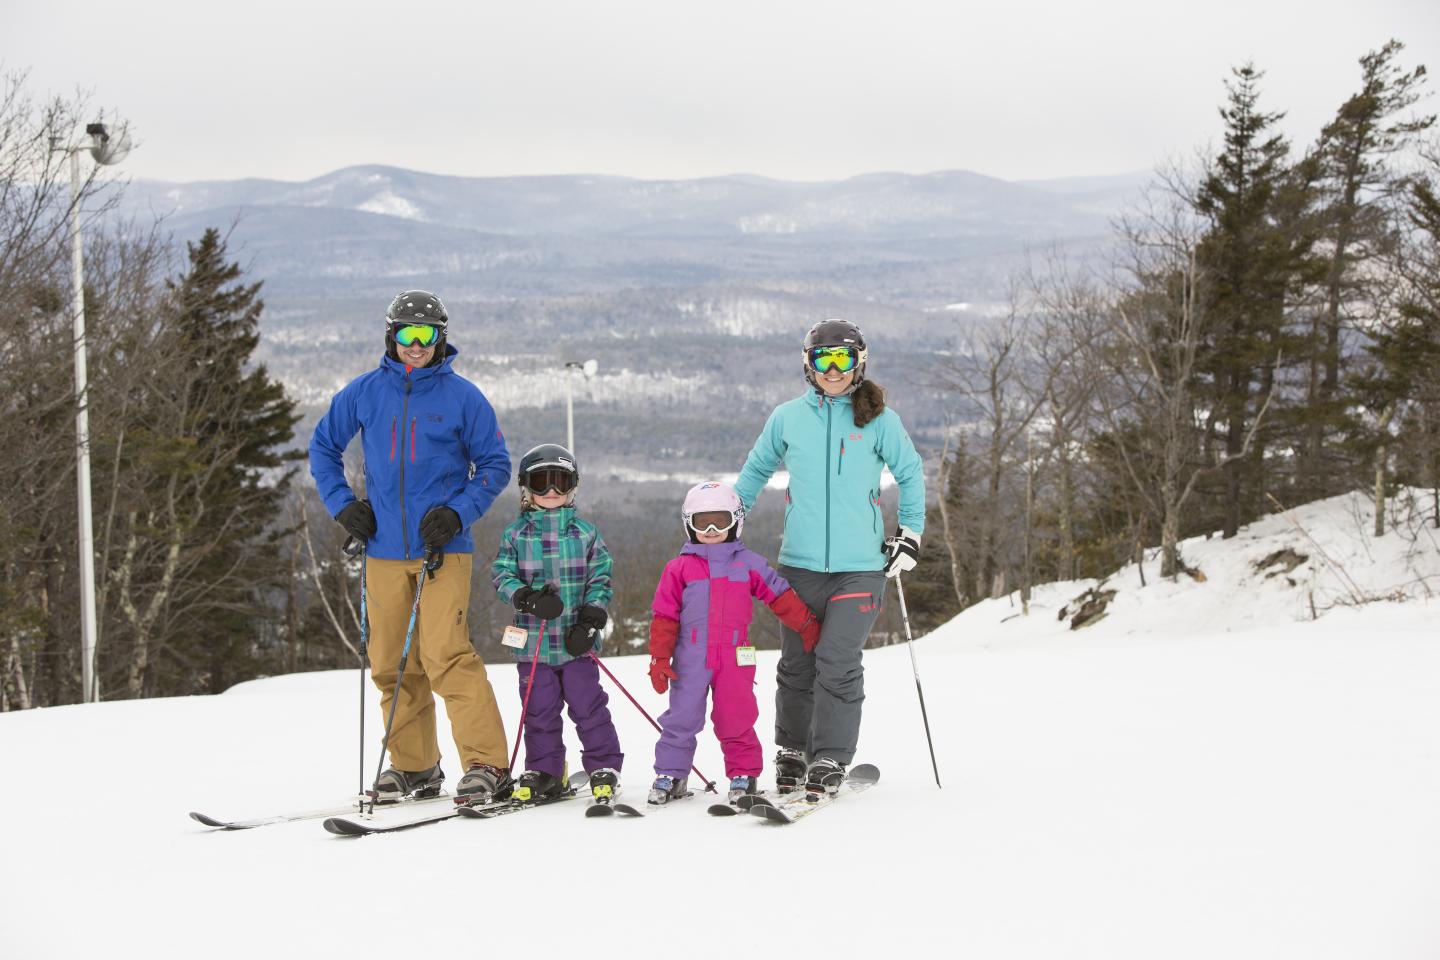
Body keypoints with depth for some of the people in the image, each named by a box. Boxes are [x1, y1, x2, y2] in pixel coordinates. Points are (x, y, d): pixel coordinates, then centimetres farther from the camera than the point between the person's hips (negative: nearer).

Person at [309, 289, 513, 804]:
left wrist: (458, 512, -10)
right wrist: (342, 505, 6)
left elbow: (495, 466, 4)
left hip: (443, 549, -4)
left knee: (446, 656, -15)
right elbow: (323, 448, 20)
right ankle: (413, 767, 18)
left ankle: (486, 762, -10)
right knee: (391, 664, 7)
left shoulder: (462, 396, -1)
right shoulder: (363, 392, 6)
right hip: (384, 551, 4)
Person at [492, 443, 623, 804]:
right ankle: (543, 773, 19)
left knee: (588, 706, 0)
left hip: (576, 642, -1)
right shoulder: (516, 534, 5)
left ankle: (604, 769, 11)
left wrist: (590, 620, -10)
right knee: (539, 710, 7)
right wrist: (528, 598, -18)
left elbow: (600, 580, 3)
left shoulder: (586, 533, 4)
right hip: (534, 642, 1)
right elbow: (502, 576, 1)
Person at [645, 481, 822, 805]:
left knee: (737, 718, 2)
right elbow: (664, 614, 4)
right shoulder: (679, 568, 4)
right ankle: (670, 773, 13)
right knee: (681, 718, 1)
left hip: (735, 656, 1)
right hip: (690, 659, -1)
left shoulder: (748, 563, 9)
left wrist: (807, 625, 12)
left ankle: (743, 773, 14)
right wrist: (659, 658, -1)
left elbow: (780, 596, 14)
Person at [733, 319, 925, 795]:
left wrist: (910, 531, 8)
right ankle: (792, 752, 25)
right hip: (799, 563, 2)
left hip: (860, 566, -2)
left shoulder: (879, 420, 1)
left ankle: (830, 760, 3)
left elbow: (911, 473, 13)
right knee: (797, 663, 8)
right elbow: (756, 470, 19)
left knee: (838, 663, -9)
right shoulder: (787, 418, 4)